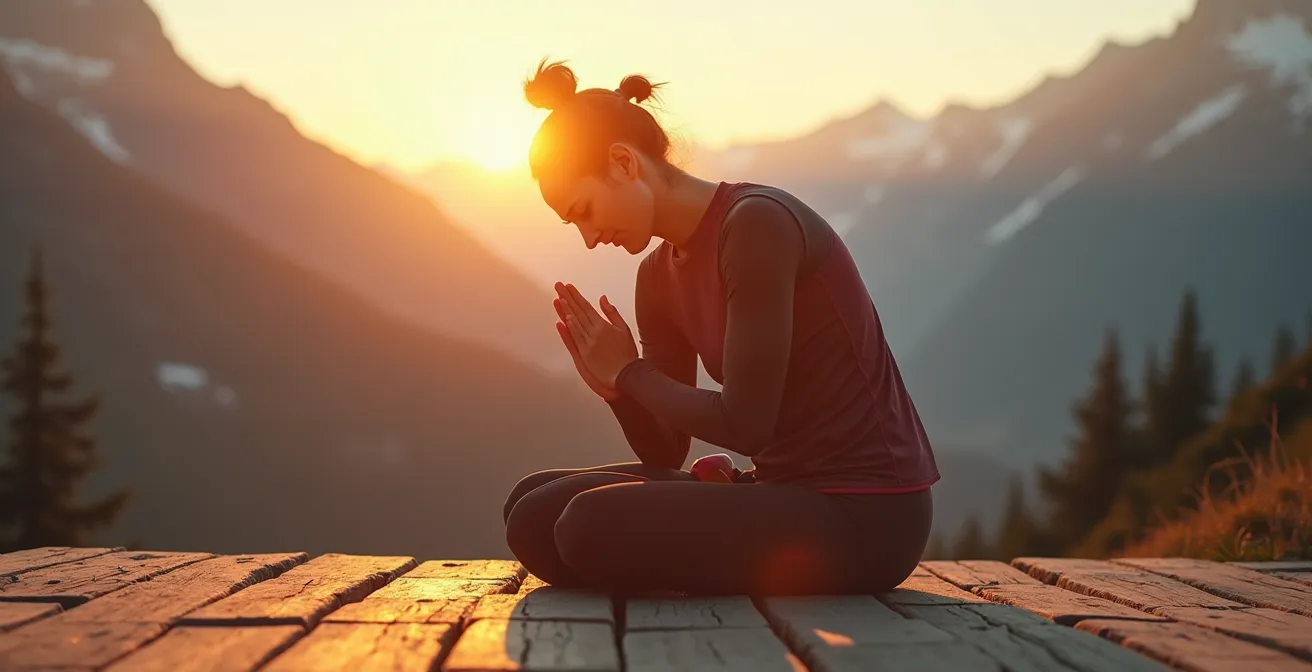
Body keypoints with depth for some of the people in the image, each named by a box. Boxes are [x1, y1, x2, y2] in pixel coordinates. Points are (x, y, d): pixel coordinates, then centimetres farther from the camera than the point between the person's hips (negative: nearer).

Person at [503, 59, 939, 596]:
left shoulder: (758, 224, -17)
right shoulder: (659, 276, 10)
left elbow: (744, 426, -21)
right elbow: (666, 453, 12)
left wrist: (630, 372, -6)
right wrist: (617, 388, -8)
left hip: (863, 516, -9)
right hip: (788, 493, 9)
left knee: (594, 526, -24)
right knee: (535, 511, 5)